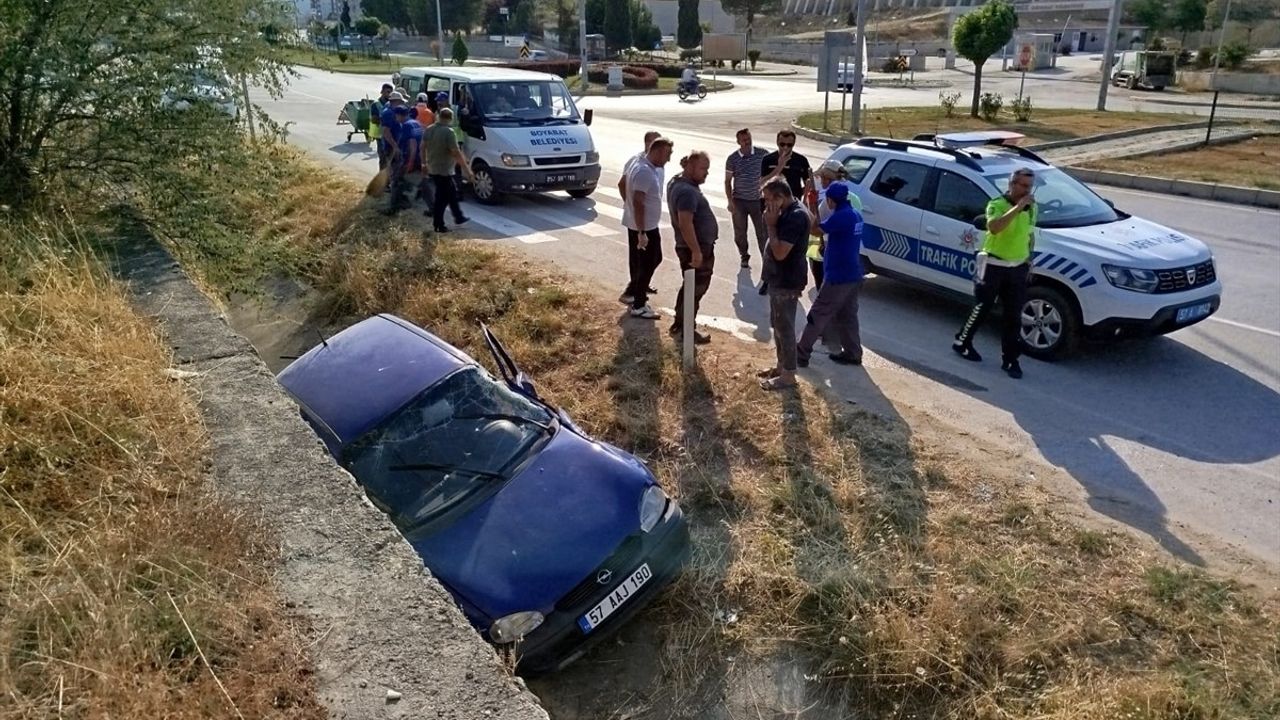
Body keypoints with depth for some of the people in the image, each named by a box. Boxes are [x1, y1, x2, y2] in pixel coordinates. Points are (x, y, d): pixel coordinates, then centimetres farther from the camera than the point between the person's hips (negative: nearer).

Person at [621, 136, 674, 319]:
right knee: (646, 265, -1)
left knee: (655, 259, 20)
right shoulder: (644, 172, -24)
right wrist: (641, 233, -28)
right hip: (644, 228, -10)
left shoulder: (650, 167, 7)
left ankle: (633, 292, 31)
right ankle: (639, 306, 8)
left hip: (649, 225, 10)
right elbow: (638, 203, -28)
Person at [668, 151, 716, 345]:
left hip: (700, 246, 11)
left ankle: (679, 326, 29)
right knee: (695, 289, -1)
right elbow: (685, 224, -30)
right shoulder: (687, 191, -23)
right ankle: (684, 331, 8)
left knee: (691, 287, 19)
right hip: (696, 248, -11)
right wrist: (696, 251, -28)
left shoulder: (679, 182, 11)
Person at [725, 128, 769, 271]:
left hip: (757, 200, 0)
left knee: (762, 232, 2)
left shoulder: (762, 154, -5)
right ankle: (744, 257, 27)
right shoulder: (732, 159, -5)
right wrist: (730, 202, -5)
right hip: (739, 201, 0)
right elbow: (727, 181, 1)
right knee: (740, 233, 9)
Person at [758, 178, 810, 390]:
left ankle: (788, 375, 10)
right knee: (778, 326, 19)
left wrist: (770, 225, -20)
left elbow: (780, 252, -26)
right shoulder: (788, 211, 8)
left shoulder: (796, 216, -24)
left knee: (785, 328, -1)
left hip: (787, 283, -10)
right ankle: (781, 366, 32)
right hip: (779, 279, 10)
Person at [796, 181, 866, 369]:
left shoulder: (841, 216, -21)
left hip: (838, 276, -9)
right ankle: (852, 353, 23)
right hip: (853, 275, 9)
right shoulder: (855, 215, 9)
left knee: (817, 315, 0)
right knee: (848, 316, 17)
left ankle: (802, 353, 6)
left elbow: (814, 230, -14)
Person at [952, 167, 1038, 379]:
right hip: (993, 266, -5)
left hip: (1018, 268, 5)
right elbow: (994, 227, -35)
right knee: (981, 308, 5)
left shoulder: (1032, 208, 7)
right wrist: (1017, 207, -36)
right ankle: (962, 342, 27)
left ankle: (1010, 359, 12)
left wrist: (1028, 259, 14)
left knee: (1013, 315, 5)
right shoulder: (997, 204, -14)